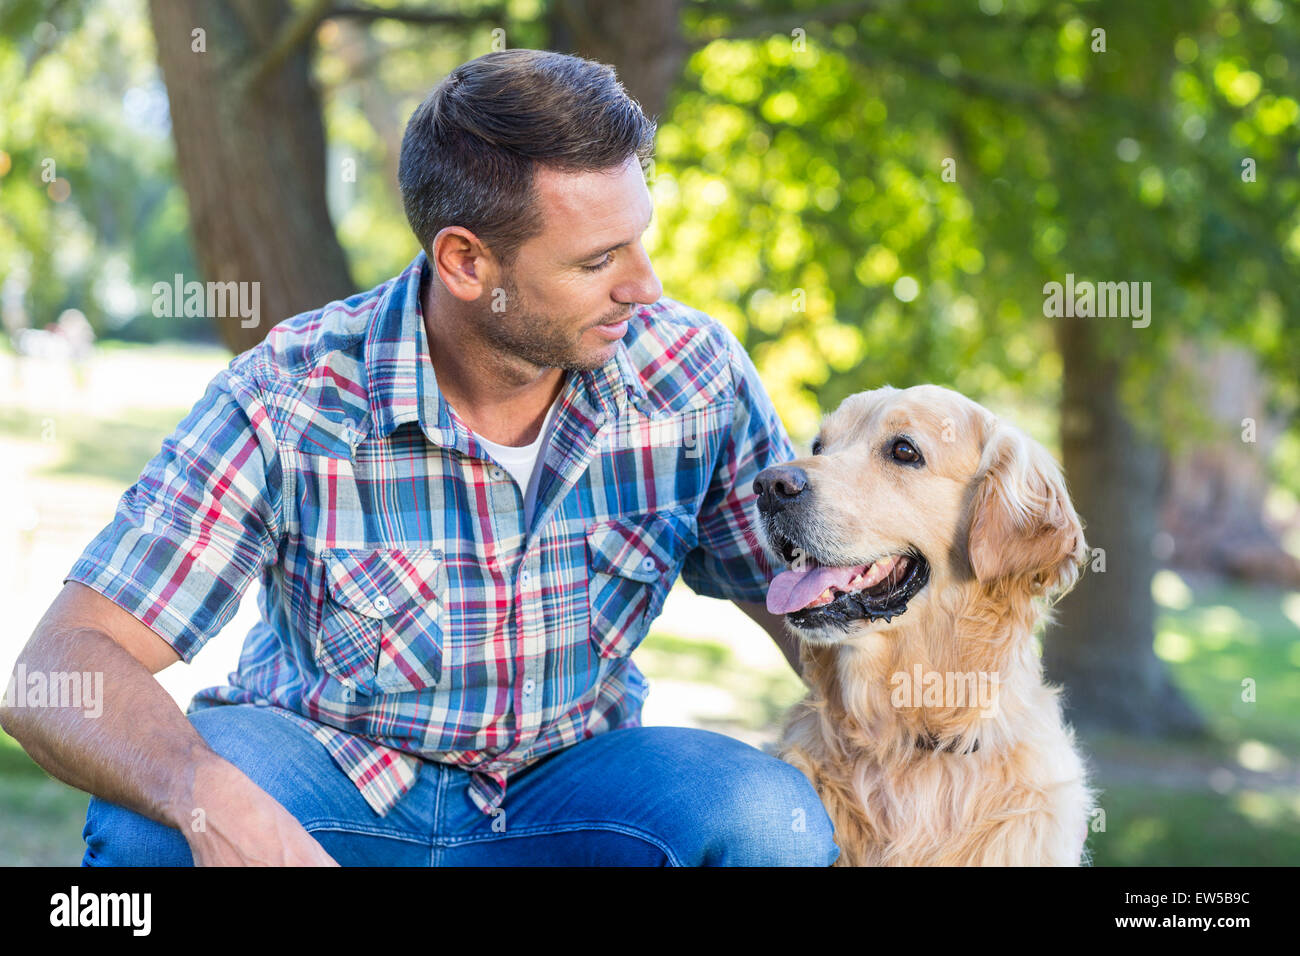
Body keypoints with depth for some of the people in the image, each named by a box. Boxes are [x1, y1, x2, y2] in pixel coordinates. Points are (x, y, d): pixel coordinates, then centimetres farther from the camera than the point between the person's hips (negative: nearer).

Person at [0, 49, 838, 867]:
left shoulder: (692, 376, -13)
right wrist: (209, 796, -47)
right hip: (325, 770, -2)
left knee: (775, 821, -28)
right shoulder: (289, 401, -22)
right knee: (145, 822, -34)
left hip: (564, 780, 2)